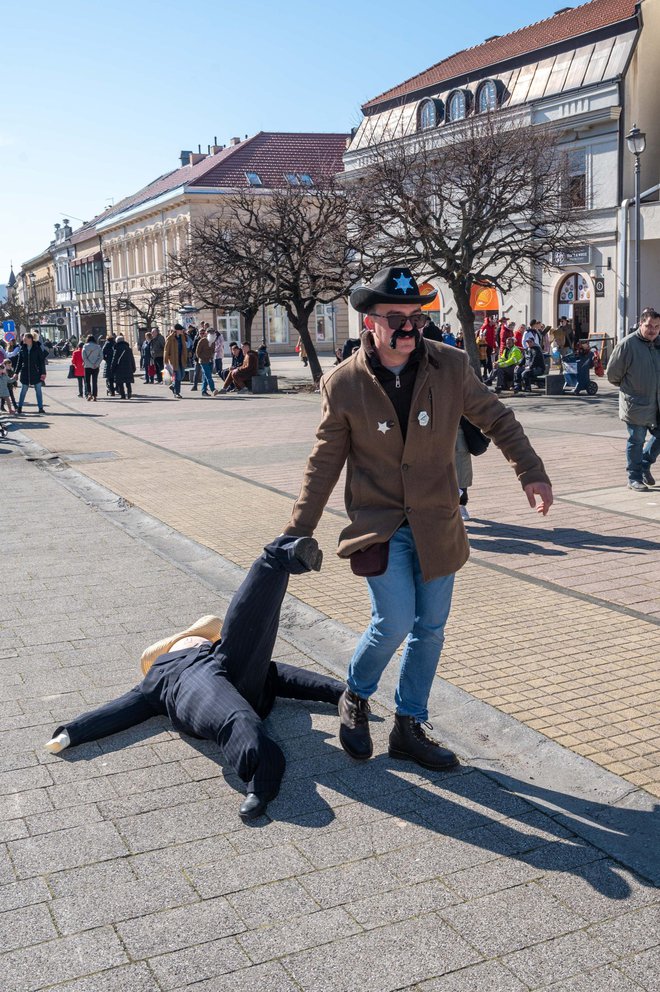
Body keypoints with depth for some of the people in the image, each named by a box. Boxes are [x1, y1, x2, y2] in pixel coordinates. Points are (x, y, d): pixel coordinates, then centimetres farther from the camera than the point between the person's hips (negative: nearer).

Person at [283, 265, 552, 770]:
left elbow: (496, 418, 7)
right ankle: (356, 699, 18)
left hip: (436, 524, 3)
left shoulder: (452, 366, -7)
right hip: (378, 524, -3)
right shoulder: (343, 384, -10)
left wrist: (531, 472, -1)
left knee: (430, 630, 9)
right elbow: (325, 463, -1)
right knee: (395, 623, -13)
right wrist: (298, 532, 1)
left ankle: (410, 728, 27)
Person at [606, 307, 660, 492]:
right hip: (636, 405, -6)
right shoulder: (628, 344, -14)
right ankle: (634, 478, 14)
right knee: (637, 440, 2)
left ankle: (644, 464, 33)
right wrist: (625, 386, 8)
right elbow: (612, 372, -6)